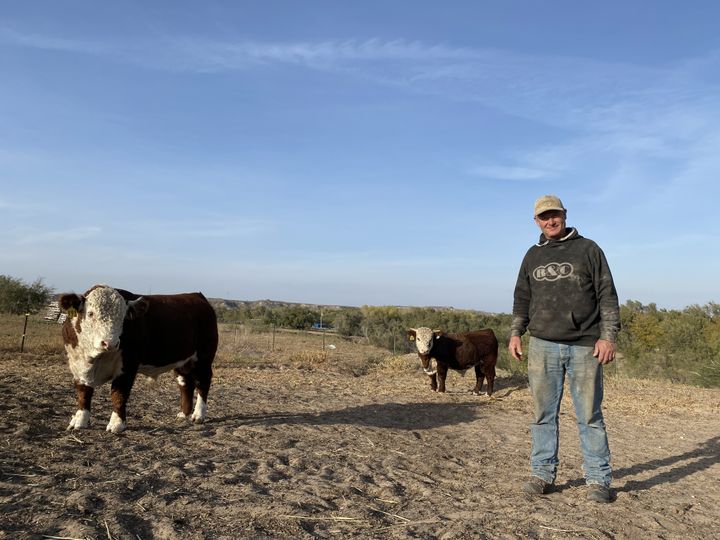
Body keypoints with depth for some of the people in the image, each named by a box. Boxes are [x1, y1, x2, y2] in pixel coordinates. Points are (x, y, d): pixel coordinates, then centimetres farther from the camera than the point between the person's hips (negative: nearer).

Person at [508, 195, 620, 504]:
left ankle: (598, 480, 15)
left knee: (590, 415, 3)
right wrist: (515, 332, 7)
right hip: (542, 345, 3)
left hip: (584, 347, -2)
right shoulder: (533, 255, 15)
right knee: (543, 414, 6)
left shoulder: (588, 249, 5)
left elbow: (607, 295, 2)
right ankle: (542, 473, 16)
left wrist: (608, 336, -7)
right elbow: (522, 299, 18)